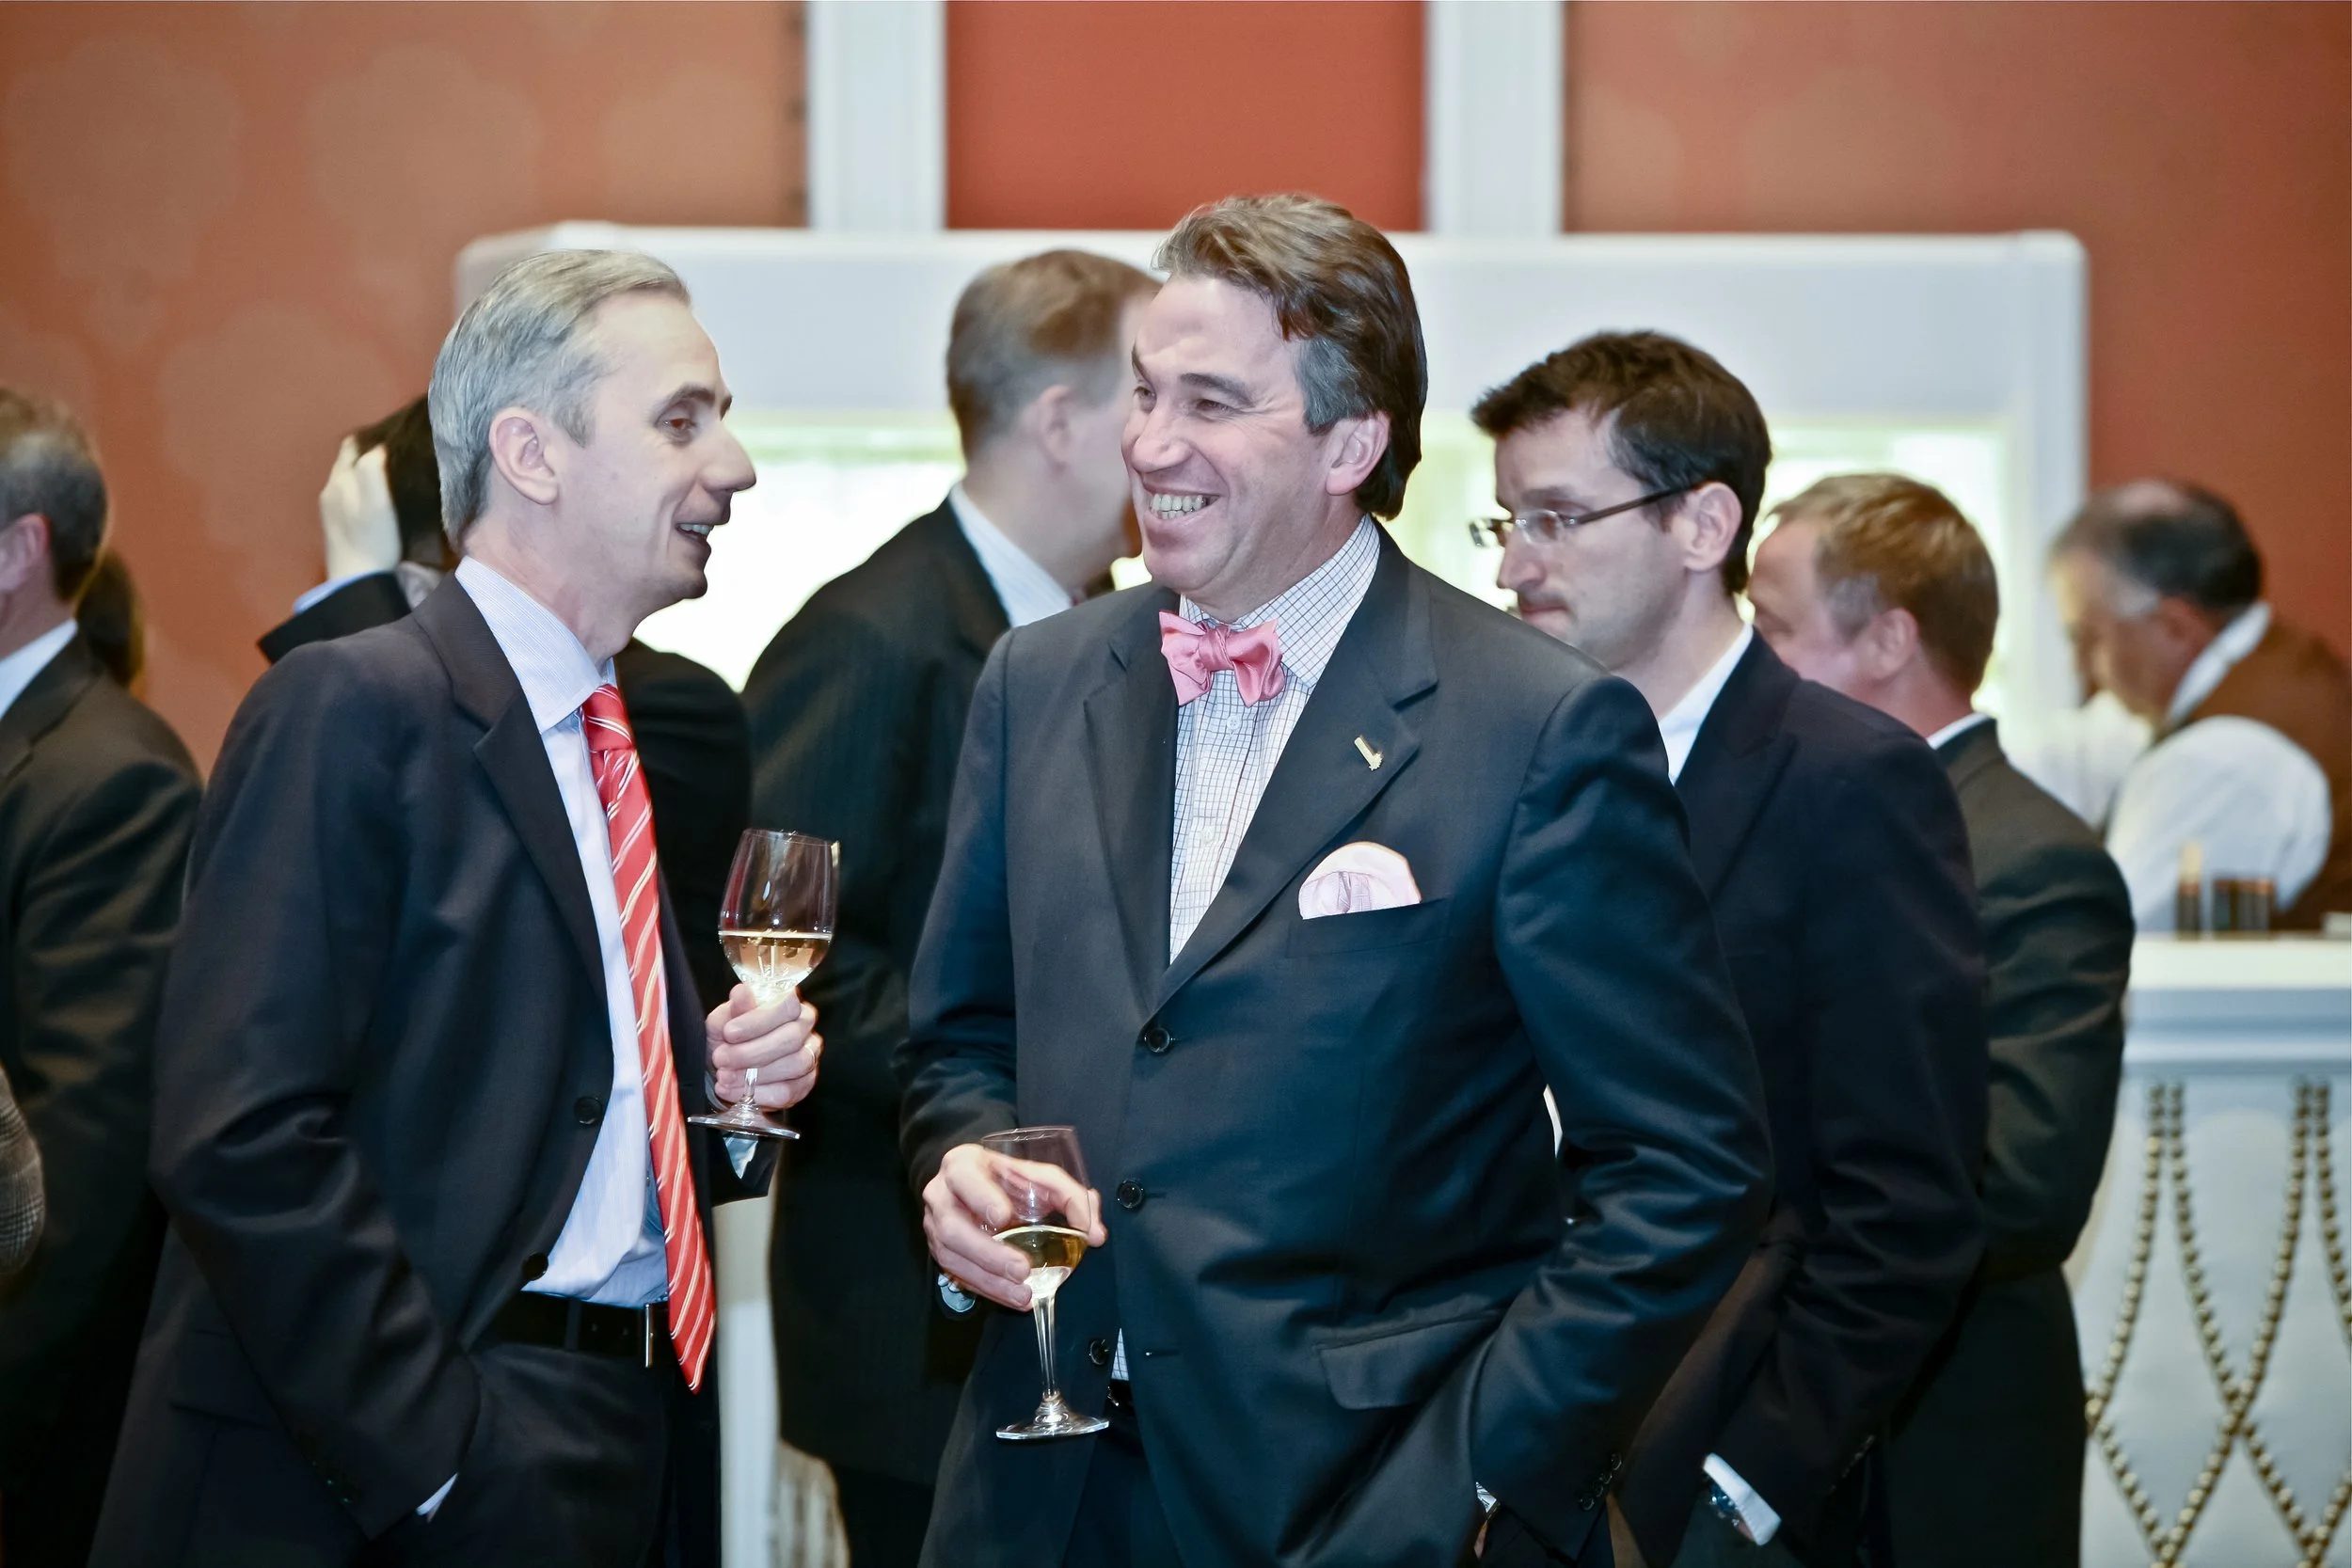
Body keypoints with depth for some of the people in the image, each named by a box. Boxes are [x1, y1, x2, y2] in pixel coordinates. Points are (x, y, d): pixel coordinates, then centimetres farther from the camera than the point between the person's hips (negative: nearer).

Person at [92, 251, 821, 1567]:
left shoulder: (644, 738, 15)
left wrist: (735, 1089, 3)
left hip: (629, 1458, 7)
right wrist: (439, 1460, -21)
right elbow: (244, 1137, -19)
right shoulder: (352, 710, -10)